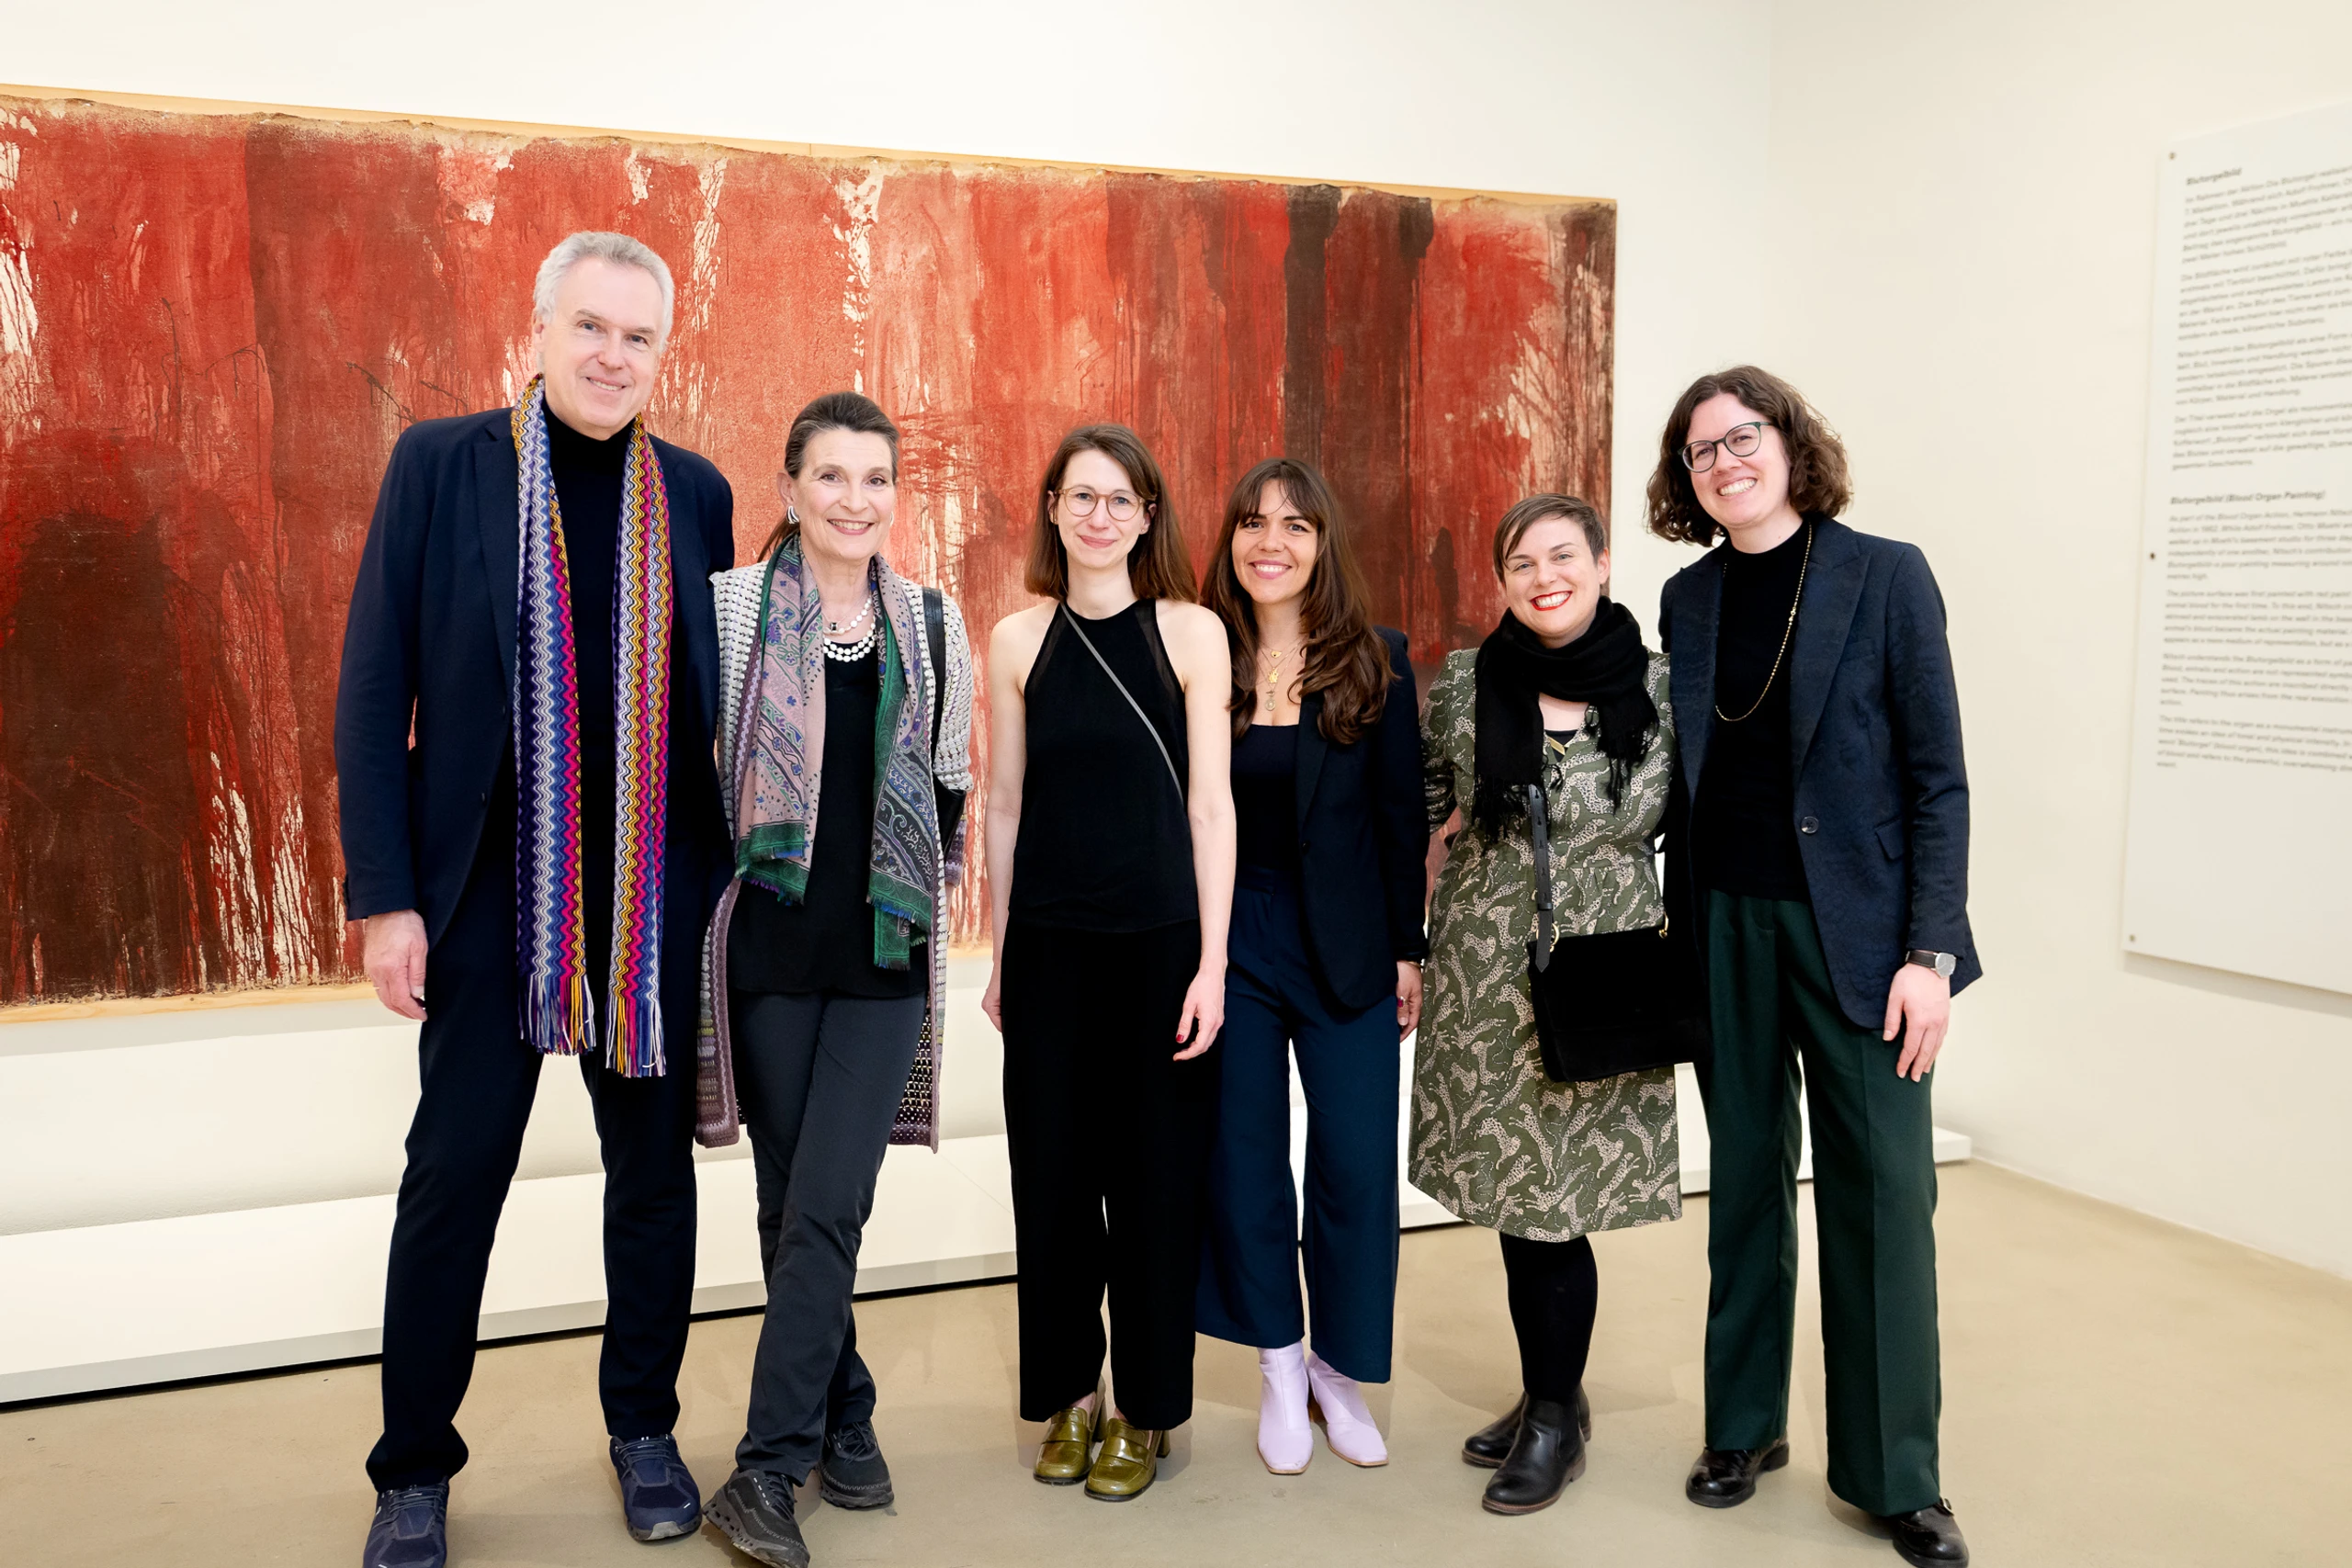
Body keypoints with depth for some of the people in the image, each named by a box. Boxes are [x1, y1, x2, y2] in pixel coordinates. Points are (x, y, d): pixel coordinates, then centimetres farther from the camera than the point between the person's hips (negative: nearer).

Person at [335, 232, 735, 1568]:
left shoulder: (695, 494, 5)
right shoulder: (441, 463, -1)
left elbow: (719, 692, 9)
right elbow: (374, 690, -3)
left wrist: (732, 871, 4)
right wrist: (385, 895, -8)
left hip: (657, 896, 2)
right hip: (489, 892, -2)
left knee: (655, 1168, 12)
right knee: (454, 1177, 6)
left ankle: (645, 1430, 31)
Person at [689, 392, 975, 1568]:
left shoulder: (933, 623, 6)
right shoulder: (730, 607, -2)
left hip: (885, 956, 1)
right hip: (770, 951, -1)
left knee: (827, 1207, -5)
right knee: (791, 1203, 8)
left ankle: (768, 1467, 6)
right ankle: (844, 1420, 26)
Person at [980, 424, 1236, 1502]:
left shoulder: (1192, 633, -2)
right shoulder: (1016, 641, 4)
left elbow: (1210, 805, -4)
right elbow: (1004, 805, 8)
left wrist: (1211, 962, -8)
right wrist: (999, 956, 9)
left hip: (1161, 938, -2)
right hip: (1049, 941, 2)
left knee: (1155, 1171, 7)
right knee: (1051, 1169, 9)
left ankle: (1145, 1410, 24)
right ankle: (1067, 1392, 28)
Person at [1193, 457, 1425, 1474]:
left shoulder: (1377, 663, -1)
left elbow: (1402, 815, 1)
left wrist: (1407, 948, 0)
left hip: (1344, 946, 0)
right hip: (1227, 941, 1)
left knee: (1357, 1162, 2)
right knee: (1243, 1156, 8)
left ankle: (1340, 1366, 22)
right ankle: (1279, 1367, 25)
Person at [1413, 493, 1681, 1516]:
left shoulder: (1657, 686, -4)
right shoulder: (1463, 683, 0)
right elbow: (1420, 811, 10)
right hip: (1484, 973, 3)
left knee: (1557, 1195, 0)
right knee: (1511, 1189, 11)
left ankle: (1556, 1414, 22)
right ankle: (1550, 1397, 31)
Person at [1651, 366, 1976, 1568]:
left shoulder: (1885, 576, -4)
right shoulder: (1689, 598, 8)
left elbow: (1937, 777, -6)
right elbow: (1685, 776, 11)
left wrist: (1931, 951, -12)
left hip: (1853, 926, -3)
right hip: (1724, 926, 4)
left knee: (1883, 1193, 1)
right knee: (1744, 1177, 12)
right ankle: (1744, 1425, 27)